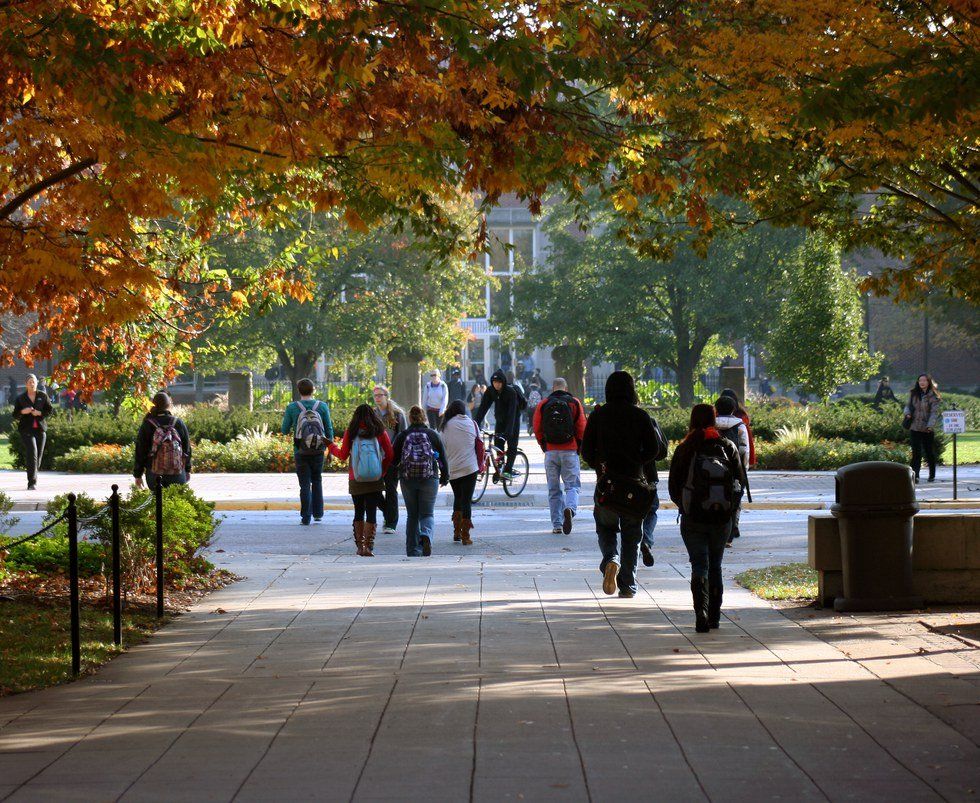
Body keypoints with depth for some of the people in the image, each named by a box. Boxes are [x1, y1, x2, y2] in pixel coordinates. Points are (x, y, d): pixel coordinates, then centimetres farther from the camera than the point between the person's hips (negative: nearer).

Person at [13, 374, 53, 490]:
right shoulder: (20, 398, 6)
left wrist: (40, 413, -11)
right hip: (26, 429, -3)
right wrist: (22, 412, -14)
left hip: (40, 429, 3)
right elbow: (15, 415, 8)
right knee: (32, 453, -19)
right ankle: (32, 482, -23)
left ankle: (32, 481, 22)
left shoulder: (43, 396, 8)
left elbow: (50, 410, 7)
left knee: (38, 455, 4)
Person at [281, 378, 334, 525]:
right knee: (317, 481, 19)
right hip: (318, 451, 1)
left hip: (300, 452, -1)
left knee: (305, 484, 3)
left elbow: (285, 430, 1)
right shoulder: (322, 406, -2)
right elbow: (329, 429, 2)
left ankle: (306, 517, 0)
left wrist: (286, 419, 21)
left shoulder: (292, 408, -5)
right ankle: (318, 513, 17)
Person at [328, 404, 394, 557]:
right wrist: (382, 471, 12)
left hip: (356, 481, 1)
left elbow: (343, 455, 4)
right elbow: (389, 455, -2)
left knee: (359, 513, 15)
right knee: (371, 513, 1)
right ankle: (368, 546, -7)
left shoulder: (350, 432, -3)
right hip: (375, 481, -1)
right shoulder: (380, 432, -4)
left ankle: (359, 546, 16)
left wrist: (331, 446, 21)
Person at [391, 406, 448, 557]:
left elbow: (393, 460, 2)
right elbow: (443, 458, 5)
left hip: (407, 480, 1)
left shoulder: (402, 436, 1)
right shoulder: (433, 434, 2)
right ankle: (426, 536, -25)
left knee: (412, 515, 12)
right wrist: (445, 477, 18)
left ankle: (413, 551, 10)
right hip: (429, 480, -1)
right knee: (427, 514, 6)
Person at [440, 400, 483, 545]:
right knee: (466, 500, -1)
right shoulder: (471, 423, 4)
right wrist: (479, 465, 12)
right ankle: (465, 537, -6)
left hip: (452, 468, 1)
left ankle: (457, 532, 14)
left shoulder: (446, 425, 3)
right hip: (469, 468, -1)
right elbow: (480, 445, 4)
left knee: (458, 498, 19)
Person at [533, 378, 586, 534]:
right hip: (570, 451, -1)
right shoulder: (574, 403, 1)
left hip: (551, 451, 1)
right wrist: (579, 448, 10)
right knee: (572, 485, 2)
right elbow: (581, 428, -2)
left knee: (554, 489, 10)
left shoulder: (543, 404, 3)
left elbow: (537, 429, 3)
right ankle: (570, 508, -29)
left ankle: (557, 524, 8)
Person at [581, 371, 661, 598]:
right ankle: (628, 586, 10)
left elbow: (586, 450, -1)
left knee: (606, 529, 14)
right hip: (634, 482, 0)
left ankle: (611, 560, -17)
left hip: (607, 483, 0)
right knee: (631, 536, 10)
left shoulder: (598, 415, -1)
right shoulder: (640, 416, -1)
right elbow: (653, 450, -3)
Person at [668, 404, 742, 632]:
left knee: (699, 566, 2)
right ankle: (714, 615, 20)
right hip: (722, 519, 2)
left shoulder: (684, 450, -7)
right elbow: (738, 482, 2)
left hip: (693, 519, -2)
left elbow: (673, 486, -2)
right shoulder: (728, 447, -3)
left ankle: (701, 613, -16)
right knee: (715, 566, 17)